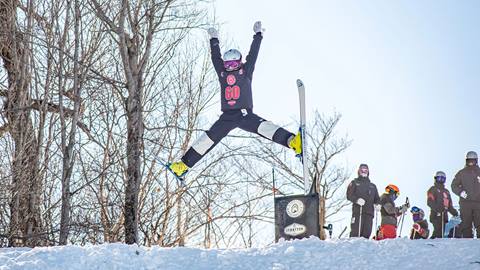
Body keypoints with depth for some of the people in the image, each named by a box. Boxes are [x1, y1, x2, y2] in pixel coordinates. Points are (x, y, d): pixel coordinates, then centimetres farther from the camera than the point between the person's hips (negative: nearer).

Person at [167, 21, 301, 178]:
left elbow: (253, 53, 11)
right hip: (227, 116, 4)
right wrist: (214, 40, 33)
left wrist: (258, 35, 14)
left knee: (263, 126, -28)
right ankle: (183, 165, 4)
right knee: (207, 139, 1)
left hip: (245, 114, -4)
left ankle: (292, 142, -47)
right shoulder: (222, 73, 16)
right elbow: (216, 57, 25)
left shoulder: (245, 71, 8)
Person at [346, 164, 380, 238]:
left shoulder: (373, 186, 27)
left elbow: (377, 198, 25)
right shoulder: (354, 183, 15)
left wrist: (378, 204, 2)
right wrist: (357, 200, -17)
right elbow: (349, 195, 2)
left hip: (369, 212, 4)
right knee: (356, 231, -15)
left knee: (367, 232, -4)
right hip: (357, 211, -4)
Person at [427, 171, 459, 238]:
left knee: (442, 232, 2)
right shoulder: (433, 190, 4)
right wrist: (438, 209, -24)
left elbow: (450, 205, 27)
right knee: (438, 231, -19)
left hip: (444, 216, 7)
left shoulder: (446, 191, 26)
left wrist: (454, 212, 9)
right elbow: (430, 202, -10)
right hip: (436, 215, -7)